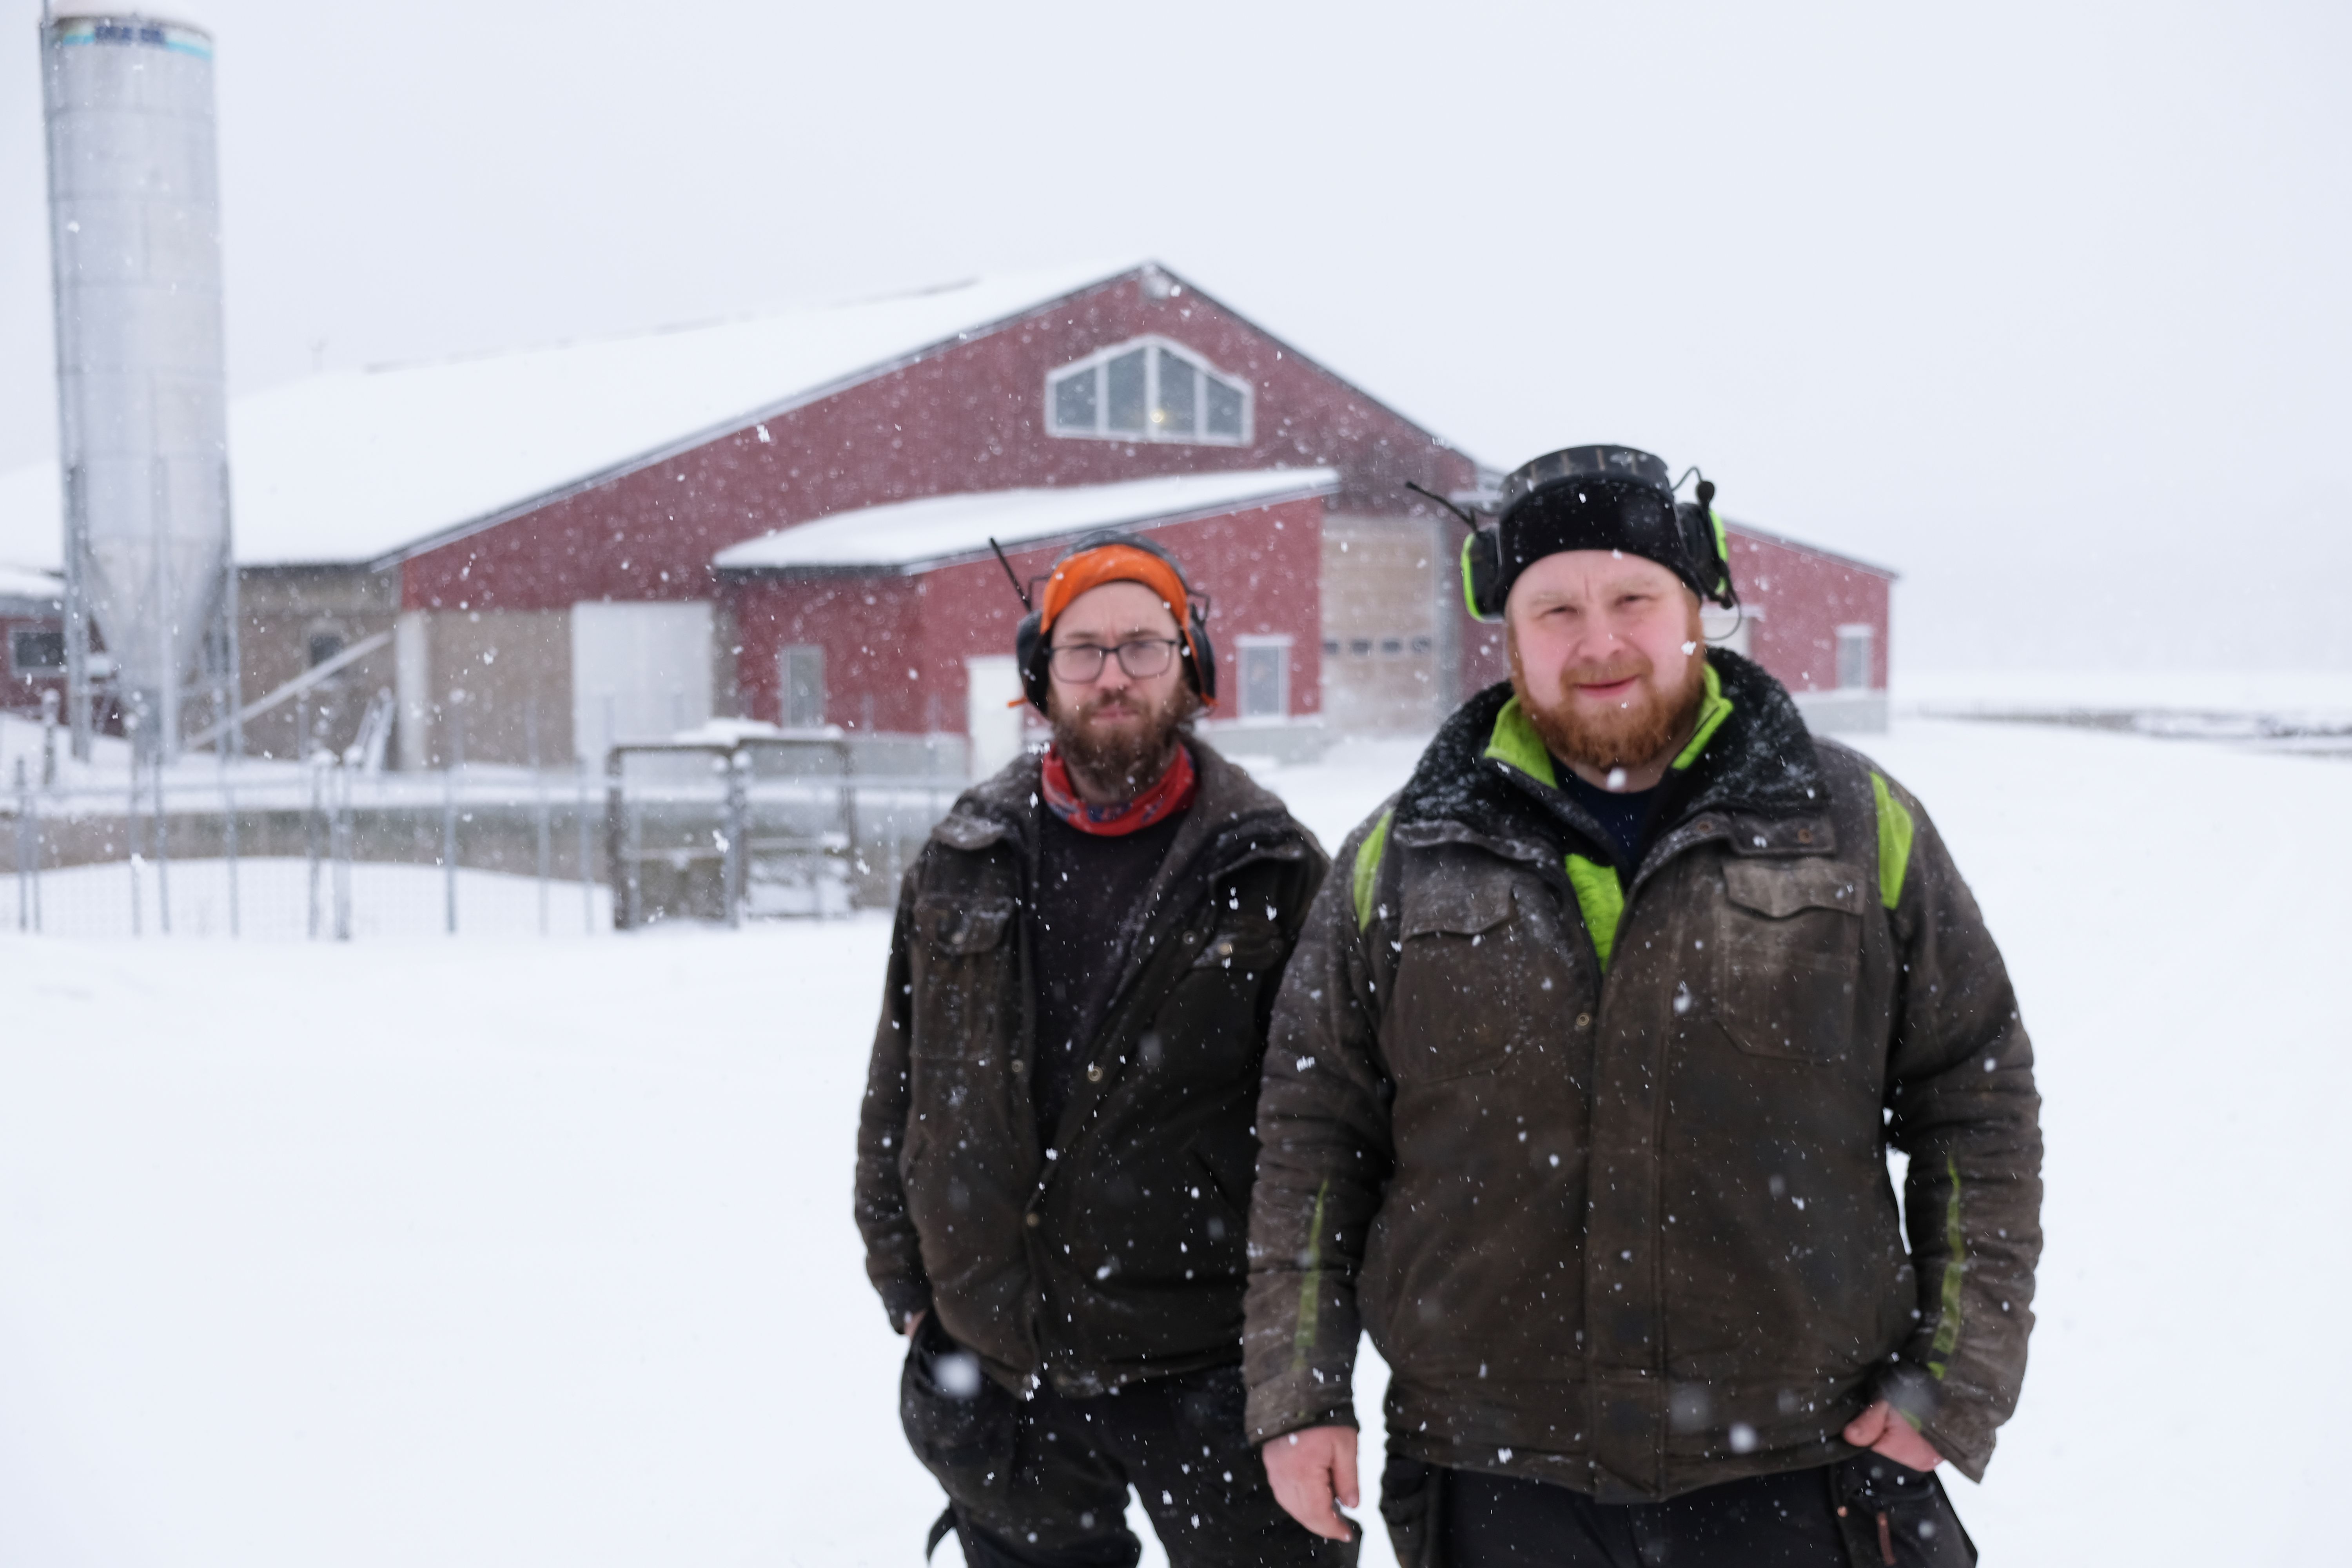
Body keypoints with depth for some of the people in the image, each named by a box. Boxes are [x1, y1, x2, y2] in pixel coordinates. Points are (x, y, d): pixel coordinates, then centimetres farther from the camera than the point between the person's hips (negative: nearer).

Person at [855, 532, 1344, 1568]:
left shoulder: (1271, 871, -4)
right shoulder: (965, 861, 5)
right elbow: (900, 1084, 11)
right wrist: (903, 1280, 8)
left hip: (1203, 1368, -3)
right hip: (990, 1359, 4)